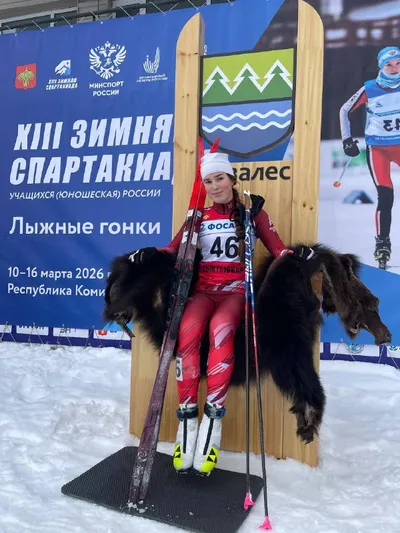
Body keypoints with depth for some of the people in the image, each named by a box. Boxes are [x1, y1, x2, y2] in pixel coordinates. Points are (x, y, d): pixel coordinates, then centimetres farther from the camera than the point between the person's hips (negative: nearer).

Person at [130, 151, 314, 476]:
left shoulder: (252, 213, 8)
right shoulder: (199, 216, 14)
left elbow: (278, 249, 0)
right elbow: (174, 248, 6)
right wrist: (152, 253, -15)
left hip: (236, 291, -1)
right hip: (204, 290, 2)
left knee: (220, 327, -36)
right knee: (188, 329, -31)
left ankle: (213, 418, -32)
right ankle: (187, 418, -25)